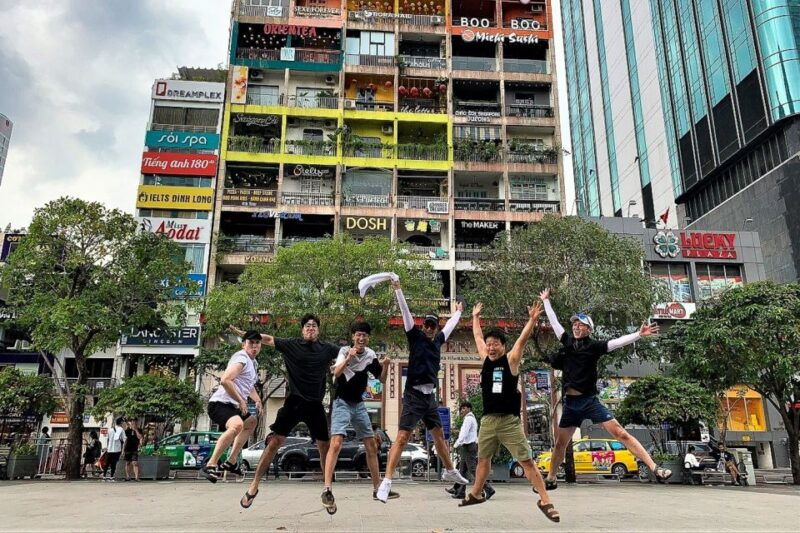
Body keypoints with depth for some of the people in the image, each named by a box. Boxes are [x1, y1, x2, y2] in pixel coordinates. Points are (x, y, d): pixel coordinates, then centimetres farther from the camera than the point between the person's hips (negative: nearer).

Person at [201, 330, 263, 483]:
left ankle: (231, 461, 34)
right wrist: (241, 401, -20)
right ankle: (210, 465, -33)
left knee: (251, 422, 31)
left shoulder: (253, 363, 19)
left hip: (232, 406, 11)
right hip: (220, 403, -11)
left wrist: (258, 401, 18)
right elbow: (225, 380, -26)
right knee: (237, 425, -37)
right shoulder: (241, 358, -12)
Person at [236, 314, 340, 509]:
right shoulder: (292, 345, 1)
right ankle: (254, 486, 6)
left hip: (316, 405, 2)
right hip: (294, 402, -2)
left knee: (325, 446, 6)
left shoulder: (327, 348, 5)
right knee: (275, 441, -6)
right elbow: (269, 339, 3)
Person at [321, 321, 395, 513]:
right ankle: (327, 489, -22)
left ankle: (377, 488, 19)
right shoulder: (345, 350, -10)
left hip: (359, 404, 6)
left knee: (371, 446, 9)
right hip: (342, 402, -6)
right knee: (336, 443, -21)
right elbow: (336, 373, -26)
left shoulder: (370, 355, 3)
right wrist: (348, 359, -44)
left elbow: (382, 379, 5)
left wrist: (385, 366, -15)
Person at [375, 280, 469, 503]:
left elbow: (449, 326, 30)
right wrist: (398, 290, -17)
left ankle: (450, 471, 37)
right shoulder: (415, 336, -2)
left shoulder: (438, 340, 11)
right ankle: (386, 482, -12)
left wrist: (458, 311, 43)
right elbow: (406, 312, -11)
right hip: (413, 395, -6)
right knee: (402, 437, -13)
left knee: (439, 435, 19)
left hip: (430, 396, 6)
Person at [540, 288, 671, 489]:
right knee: (560, 443, 13)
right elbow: (554, 321, 17)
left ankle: (655, 469, -9)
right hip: (570, 403, 4)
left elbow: (617, 342, -17)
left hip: (589, 401, -4)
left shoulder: (593, 346, -4)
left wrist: (639, 334, -31)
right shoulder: (567, 341, 6)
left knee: (620, 433, -11)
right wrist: (546, 300, 25)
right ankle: (551, 479, 29)